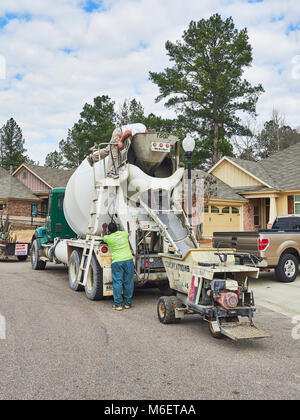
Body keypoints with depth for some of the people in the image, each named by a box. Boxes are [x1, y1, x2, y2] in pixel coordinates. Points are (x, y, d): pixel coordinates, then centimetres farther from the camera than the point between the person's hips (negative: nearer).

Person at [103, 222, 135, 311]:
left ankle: (118, 304, 1)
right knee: (128, 282, 7)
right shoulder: (124, 234, 8)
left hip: (117, 262, -2)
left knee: (117, 282, 2)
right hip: (128, 260, 3)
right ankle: (128, 303, 13)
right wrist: (118, 230, 49)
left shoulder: (108, 238, 1)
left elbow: (103, 237, 25)